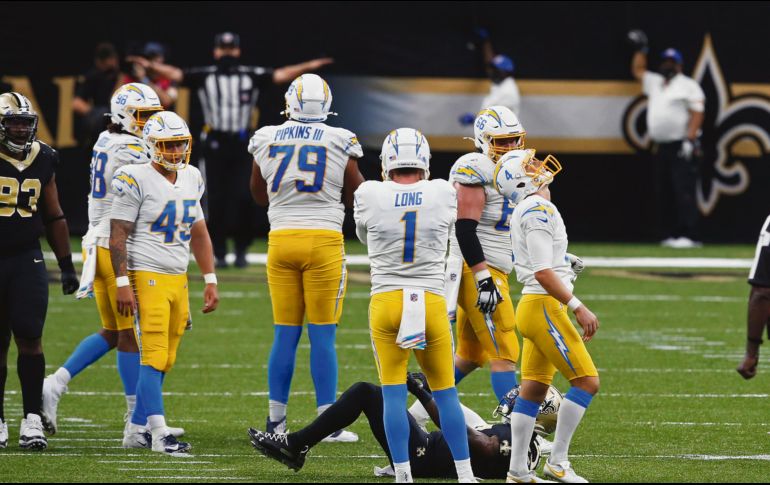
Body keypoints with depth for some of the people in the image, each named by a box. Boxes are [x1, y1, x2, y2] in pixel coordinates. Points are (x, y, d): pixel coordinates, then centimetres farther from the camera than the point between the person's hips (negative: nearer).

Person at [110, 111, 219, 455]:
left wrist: (210, 281, 16)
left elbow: (199, 233, 20)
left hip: (178, 279, 7)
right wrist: (122, 283, -16)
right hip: (147, 277, -7)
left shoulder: (191, 179, 13)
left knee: (164, 360, 7)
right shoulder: (136, 180, -9)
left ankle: (138, 426, 16)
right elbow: (118, 235, -10)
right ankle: (159, 433, -17)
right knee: (154, 356, -12)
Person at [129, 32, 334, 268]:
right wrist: (152, 67, -19)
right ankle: (219, 253, 10)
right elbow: (175, 74, -3)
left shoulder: (252, 76, 6)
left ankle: (241, 250, 8)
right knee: (217, 200, 0)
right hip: (215, 144, 0)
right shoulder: (204, 76, 5)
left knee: (243, 197, -9)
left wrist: (307, 67, -12)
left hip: (242, 144, 0)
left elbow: (281, 75, 0)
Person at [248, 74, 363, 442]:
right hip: (324, 241, -3)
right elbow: (357, 198, 7)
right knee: (322, 336, 0)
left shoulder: (266, 140, 3)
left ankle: (276, 423, 10)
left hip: (281, 241, 3)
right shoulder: (340, 142, -5)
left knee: (285, 335, 8)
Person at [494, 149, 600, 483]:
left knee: (533, 389, 11)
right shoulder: (539, 210, -15)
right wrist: (578, 308, -20)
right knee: (586, 381, -7)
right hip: (545, 307, -10)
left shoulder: (524, 211, 15)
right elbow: (543, 272, -21)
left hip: (533, 306, 10)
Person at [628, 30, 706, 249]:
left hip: (682, 147, -8)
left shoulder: (688, 85, -1)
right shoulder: (655, 82, 21)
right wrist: (641, 49, 25)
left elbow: (697, 113, -9)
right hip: (662, 148, 8)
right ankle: (672, 234, 7)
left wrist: (690, 139, -18)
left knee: (684, 191, -14)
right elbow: (638, 70, 36)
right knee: (665, 194, 5)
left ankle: (688, 236, -19)